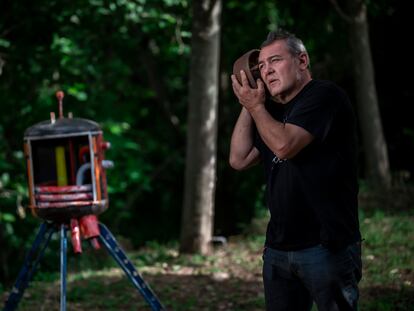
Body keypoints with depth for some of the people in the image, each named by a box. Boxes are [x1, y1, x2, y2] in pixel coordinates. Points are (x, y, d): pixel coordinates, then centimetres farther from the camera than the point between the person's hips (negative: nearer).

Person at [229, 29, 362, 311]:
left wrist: (255, 106, -4)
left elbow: (284, 145, -20)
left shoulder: (324, 95, -9)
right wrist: (248, 106, 7)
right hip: (278, 248, 8)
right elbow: (239, 160, 13)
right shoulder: (273, 111, 17)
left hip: (326, 247, -8)